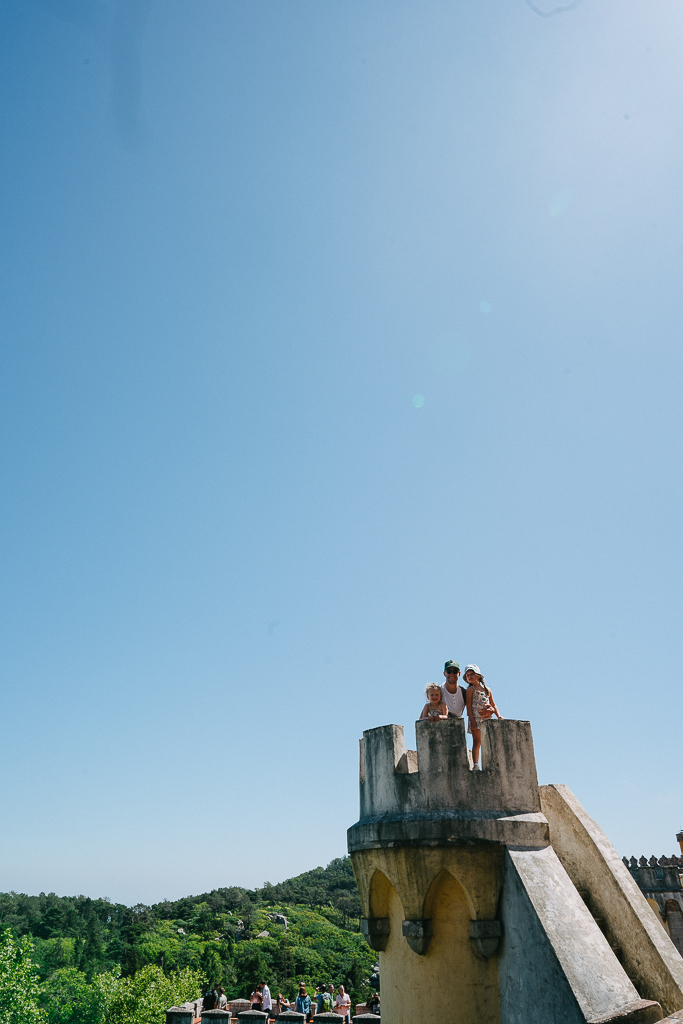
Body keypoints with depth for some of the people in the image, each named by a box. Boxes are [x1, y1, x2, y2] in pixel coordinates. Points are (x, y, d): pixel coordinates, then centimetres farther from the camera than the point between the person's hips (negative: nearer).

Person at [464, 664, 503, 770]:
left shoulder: (487, 689, 17)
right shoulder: (470, 689, 3)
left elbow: (493, 704, 19)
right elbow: (469, 706, -4)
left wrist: (499, 715, 4)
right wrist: (472, 720, -14)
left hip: (487, 719, 5)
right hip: (476, 718, -5)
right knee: (477, 741, -9)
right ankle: (475, 765, -11)